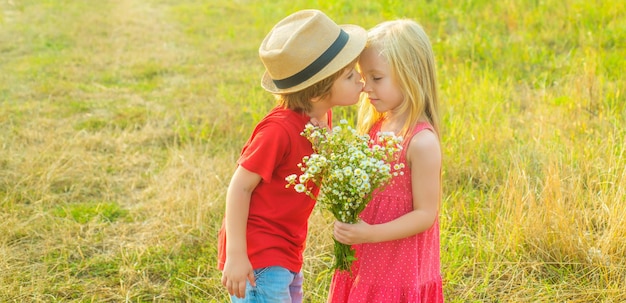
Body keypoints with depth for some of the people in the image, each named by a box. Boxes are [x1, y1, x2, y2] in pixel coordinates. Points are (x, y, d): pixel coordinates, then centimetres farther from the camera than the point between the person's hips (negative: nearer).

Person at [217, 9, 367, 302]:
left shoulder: (322, 116, 1)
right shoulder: (280, 129, -25)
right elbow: (239, 187, -20)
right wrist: (235, 255, -20)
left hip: (287, 255, 9)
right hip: (257, 257, -9)